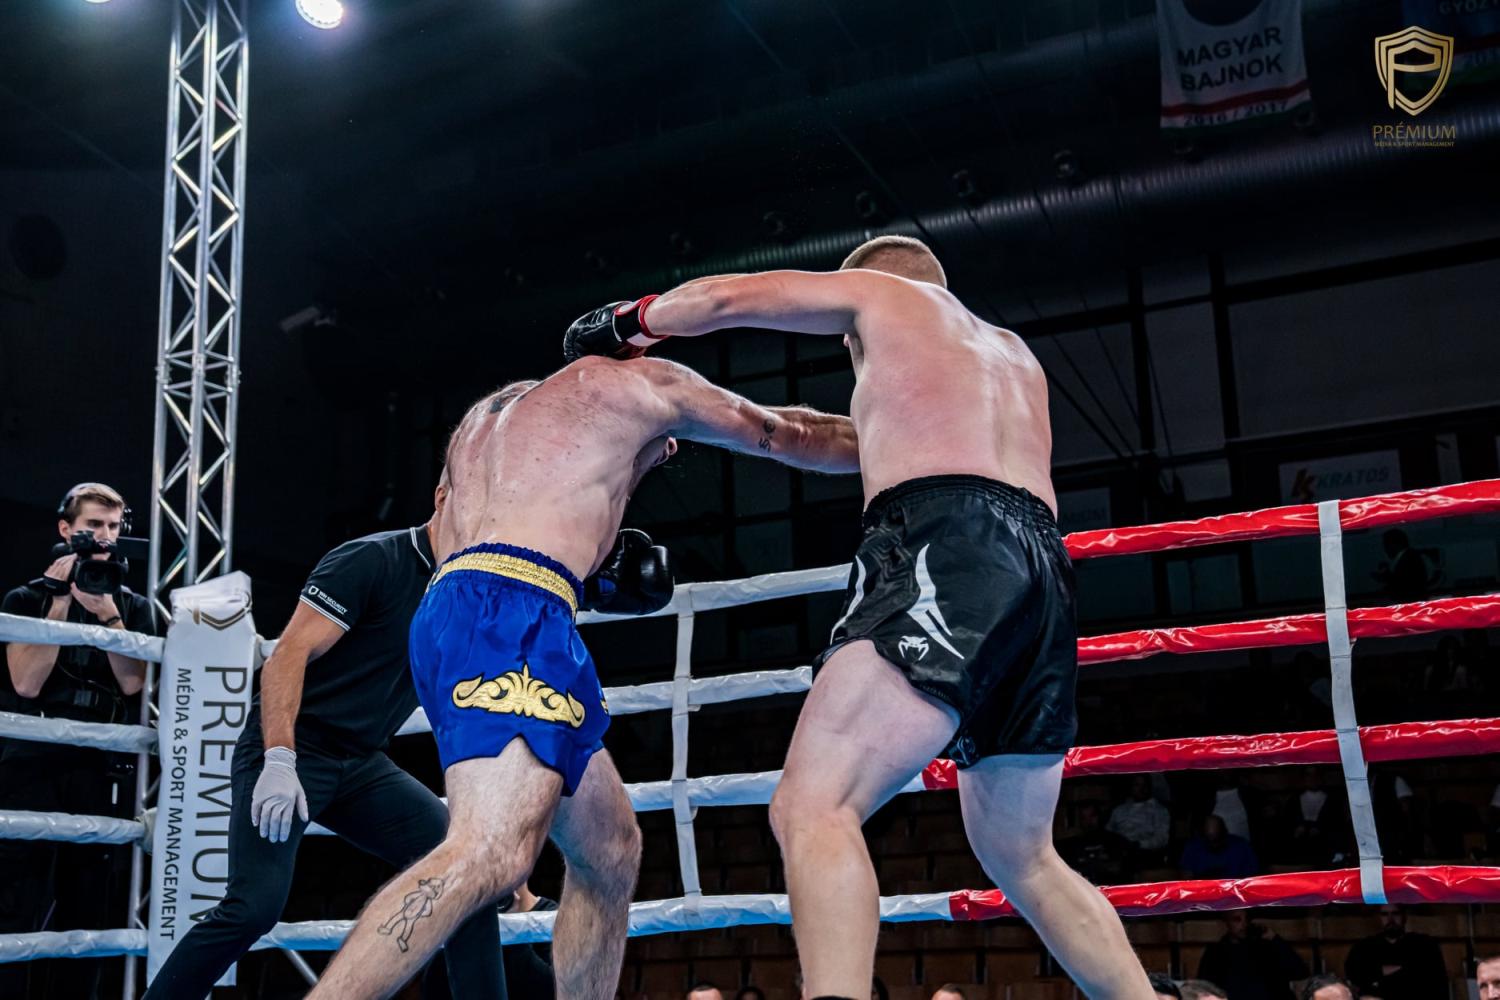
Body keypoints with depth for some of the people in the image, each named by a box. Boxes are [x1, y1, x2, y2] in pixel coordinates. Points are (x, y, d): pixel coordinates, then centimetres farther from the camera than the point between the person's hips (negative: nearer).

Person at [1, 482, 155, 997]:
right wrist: (61, 600, -9)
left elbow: (132, 682, -1)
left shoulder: (135, 607, 13)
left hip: (104, 773, 2)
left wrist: (106, 609, -11)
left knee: (91, 918, 3)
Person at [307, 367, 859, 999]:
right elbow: (788, 435, 25)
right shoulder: (639, 382, 15)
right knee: (492, 853, -24)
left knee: (609, 850, 13)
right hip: (509, 613, -9)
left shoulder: (487, 415, 34)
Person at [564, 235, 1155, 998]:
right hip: (1043, 572, 7)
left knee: (811, 807, -17)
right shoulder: (1013, 355, 37)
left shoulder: (884, 291, 21)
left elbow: (728, 298, 22)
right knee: (1022, 857, 18)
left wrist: (627, 322, 37)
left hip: (945, 545, -7)